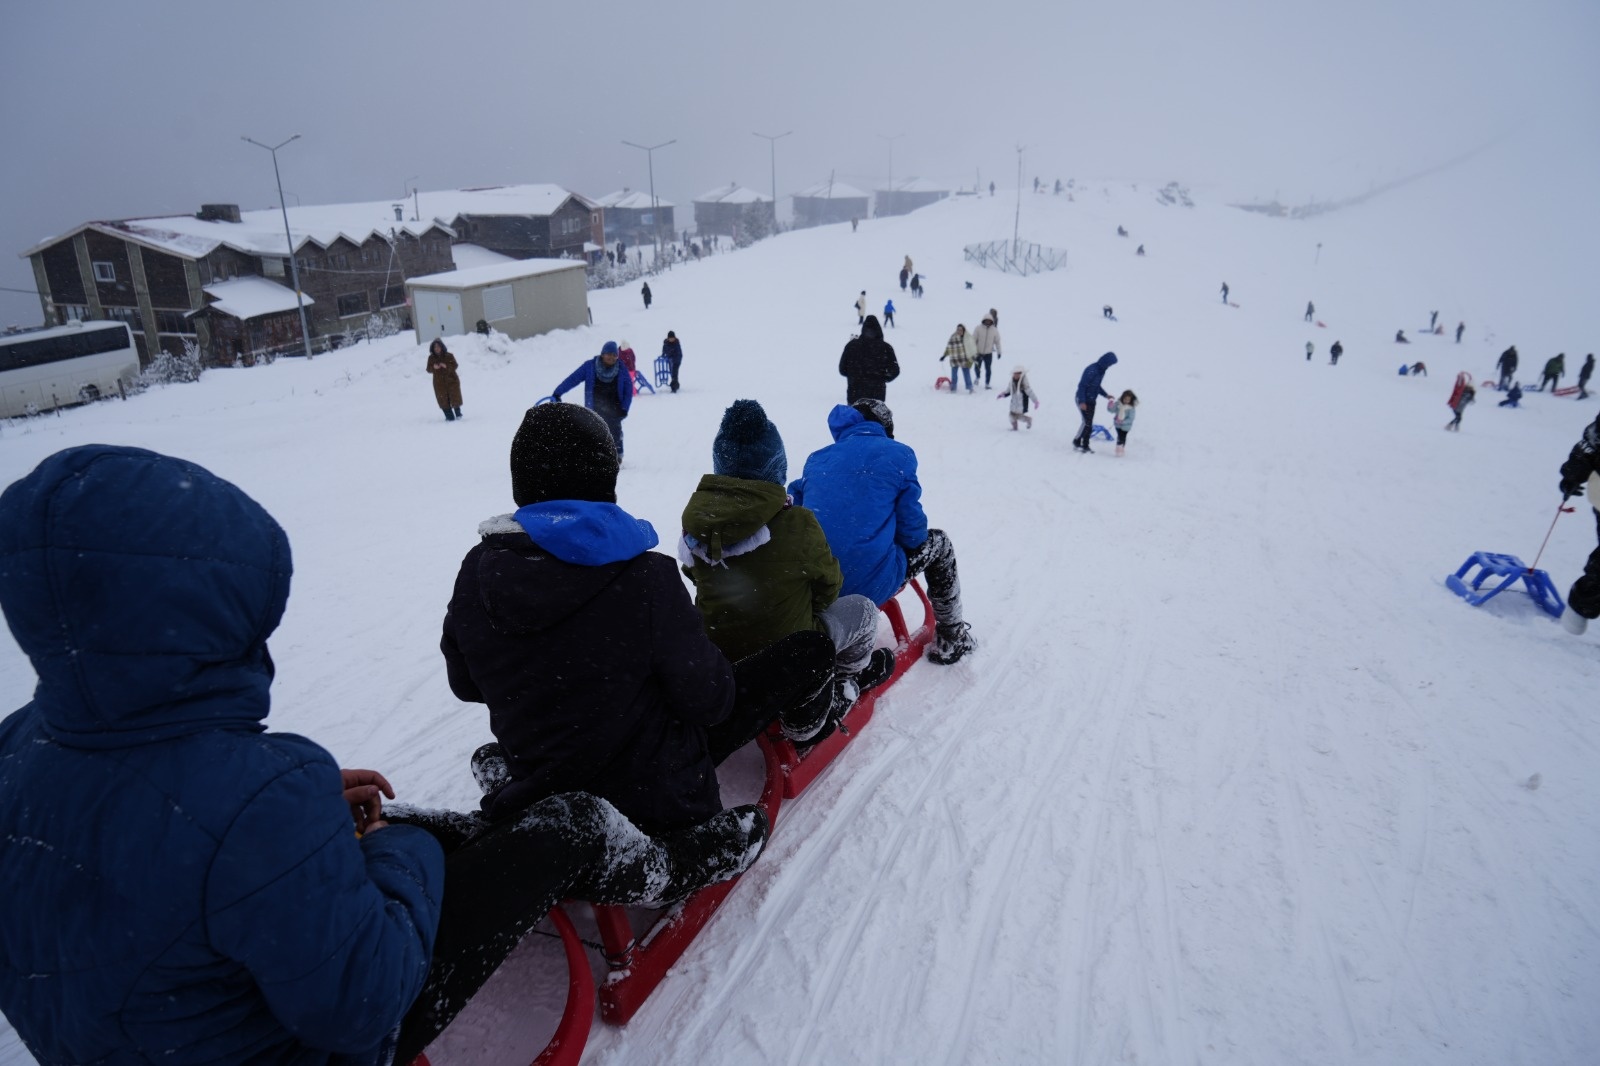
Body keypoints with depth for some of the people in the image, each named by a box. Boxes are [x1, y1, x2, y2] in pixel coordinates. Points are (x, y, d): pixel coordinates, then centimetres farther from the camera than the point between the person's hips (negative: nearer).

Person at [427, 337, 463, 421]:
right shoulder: (431, 358, -1)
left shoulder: (449, 356, -6)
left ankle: (458, 413, 23)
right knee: (443, 400, 1)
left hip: (451, 380, -2)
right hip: (439, 383, 2)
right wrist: (433, 367, -23)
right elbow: (429, 369, -1)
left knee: (454, 398, 5)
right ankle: (449, 417, 8)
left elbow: (454, 366, -11)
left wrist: (446, 366, -28)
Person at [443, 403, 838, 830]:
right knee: (812, 650, 8)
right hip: (652, 789, -6)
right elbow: (707, 701, -18)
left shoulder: (476, 571, -13)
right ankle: (802, 721, 39)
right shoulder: (643, 578, -28)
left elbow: (465, 685, 3)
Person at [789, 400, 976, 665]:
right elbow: (912, 527, -2)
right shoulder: (898, 455, 1)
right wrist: (916, 538, 21)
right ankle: (950, 639, 33)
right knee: (938, 543, 24)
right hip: (872, 585, -5)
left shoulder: (817, 458, 13)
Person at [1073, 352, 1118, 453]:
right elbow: (1082, 385, -22)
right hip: (1084, 400, -9)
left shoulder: (1101, 370, 6)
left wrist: (1106, 395, 8)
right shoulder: (1091, 370, -22)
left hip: (1092, 400, 9)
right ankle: (1076, 443, -2)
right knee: (1087, 423, -14)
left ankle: (1085, 445, 14)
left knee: (1089, 424, 8)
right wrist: (1082, 402, -25)